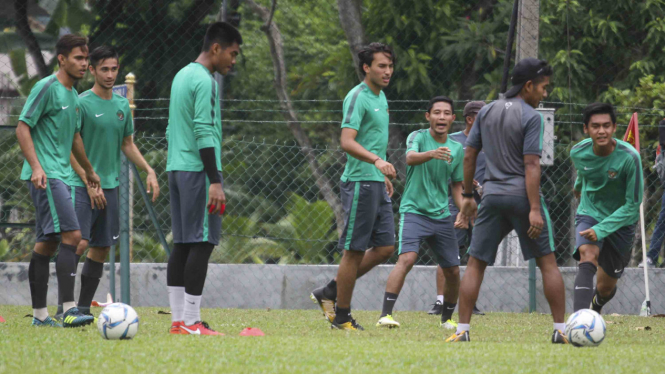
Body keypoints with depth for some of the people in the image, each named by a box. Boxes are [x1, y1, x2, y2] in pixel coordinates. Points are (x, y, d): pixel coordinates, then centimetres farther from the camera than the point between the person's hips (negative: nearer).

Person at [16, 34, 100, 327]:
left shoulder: (73, 95, 18)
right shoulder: (46, 88, -9)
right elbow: (23, 127, -12)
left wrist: (89, 170, 40)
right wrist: (36, 166, -22)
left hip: (61, 176, 9)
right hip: (46, 176, -9)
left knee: (47, 243, 9)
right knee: (71, 235, -18)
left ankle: (40, 314, 11)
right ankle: (69, 309, -24)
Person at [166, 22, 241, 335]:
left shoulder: (182, 76, 19)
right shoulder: (205, 81, -11)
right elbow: (204, 133, -18)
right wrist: (215, 181, -19)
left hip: (176, 168, 10)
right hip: (197, 170, -10)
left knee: (182, 244, 8)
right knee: (202, 243, -9)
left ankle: (178, 319, 7)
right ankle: (191, 321, -13)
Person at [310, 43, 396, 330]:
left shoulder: (381, 98, 17)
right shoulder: (358, 97, -13)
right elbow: (347, 141, -24)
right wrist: (377, 161, -37)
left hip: (376, 183, 9)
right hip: (359, 182, -9)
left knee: (385, 247, 7)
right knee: (355, 250, -5)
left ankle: (330, 292, 16)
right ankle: (341, 316, 3)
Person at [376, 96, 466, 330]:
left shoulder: (457, 149, 9)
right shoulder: (418, 137, -6)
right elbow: (410, 158, -28)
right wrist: (431, 154, -49)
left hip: (442, 216, 5)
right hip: (414, 211, -5)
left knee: (453, 271, 6)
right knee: (407, 258, -25)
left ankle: (447, 317, 29)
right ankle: (385, 315, -28)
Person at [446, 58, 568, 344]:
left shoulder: (487, 112, 10)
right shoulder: (531, 117, -8)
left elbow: (469, 155, 12)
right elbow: (531, 165, -14)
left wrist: (468, 195, 21)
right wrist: (535, 209, -17)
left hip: (492, 196, 4)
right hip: (522, 196, -4)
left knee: (475, 263, 7)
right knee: (548, 263, 5)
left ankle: (462, 330, -2)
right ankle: (560, 329, 3)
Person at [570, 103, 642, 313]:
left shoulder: (629, 157, -26)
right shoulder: (579, 153, -14)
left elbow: (633, 204, -21)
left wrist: (601, 229, -29)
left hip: (620, 223, -1)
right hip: (589, 215, 1)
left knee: (605, 288, 10)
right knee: (588, 256, -32)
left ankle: (595, 307, 50)